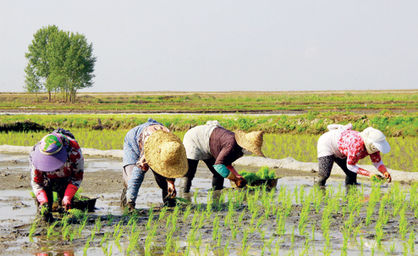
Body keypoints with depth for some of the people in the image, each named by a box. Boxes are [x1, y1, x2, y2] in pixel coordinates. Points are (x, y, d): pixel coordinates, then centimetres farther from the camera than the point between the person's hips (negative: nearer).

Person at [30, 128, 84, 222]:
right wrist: (43, 202, -41)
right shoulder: (35, 153, -37)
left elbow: (77, 177, -23)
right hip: (47, 178, 0)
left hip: (66, 178, 0)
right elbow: (35, 182, -26)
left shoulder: (74, 151, -39)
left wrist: (67, 198, -35)